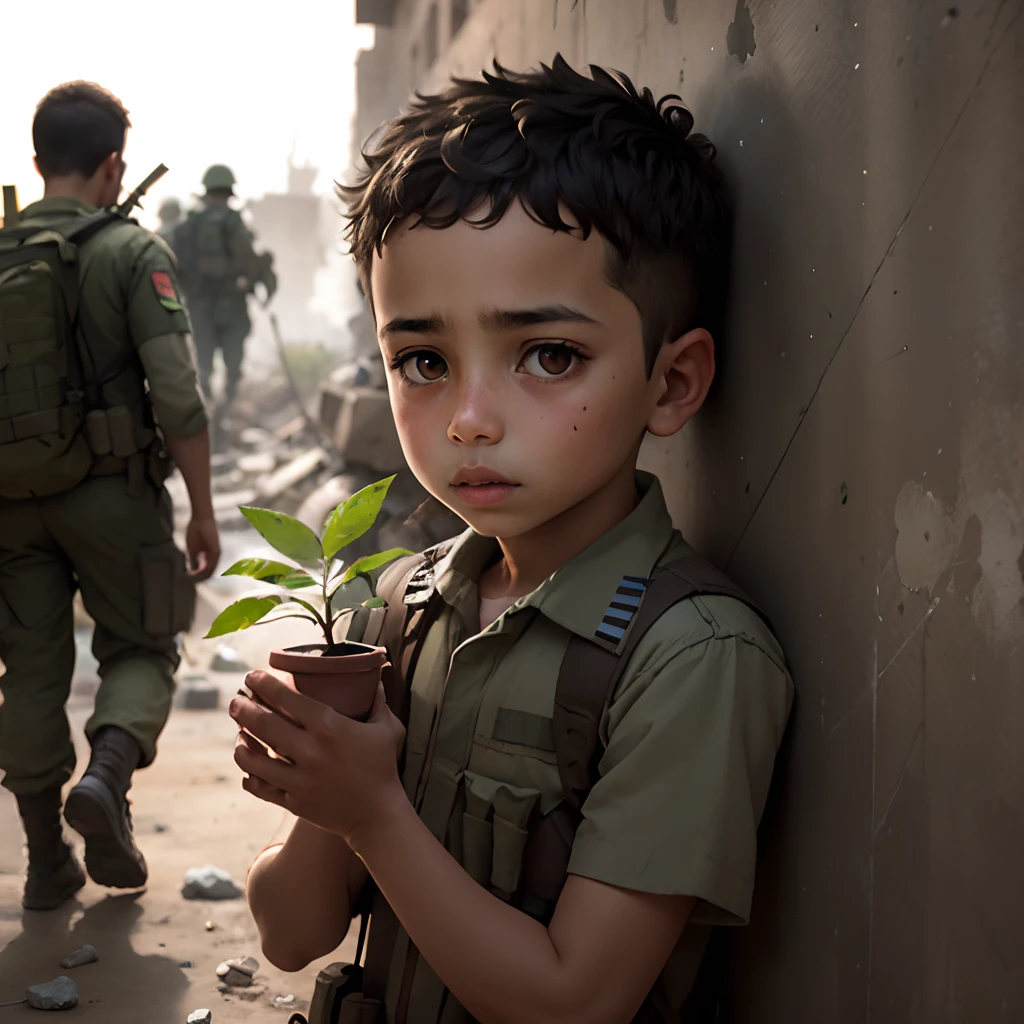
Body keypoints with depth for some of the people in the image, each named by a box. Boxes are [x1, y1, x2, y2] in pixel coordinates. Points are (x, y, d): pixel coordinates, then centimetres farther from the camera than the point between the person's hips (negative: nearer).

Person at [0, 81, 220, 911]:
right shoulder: (131, 252, -8)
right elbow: (178, 397, -15)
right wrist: (203, 512, -9)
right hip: (110, 491, -4)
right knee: (141, 648, 14)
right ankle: (108, 778, -11)